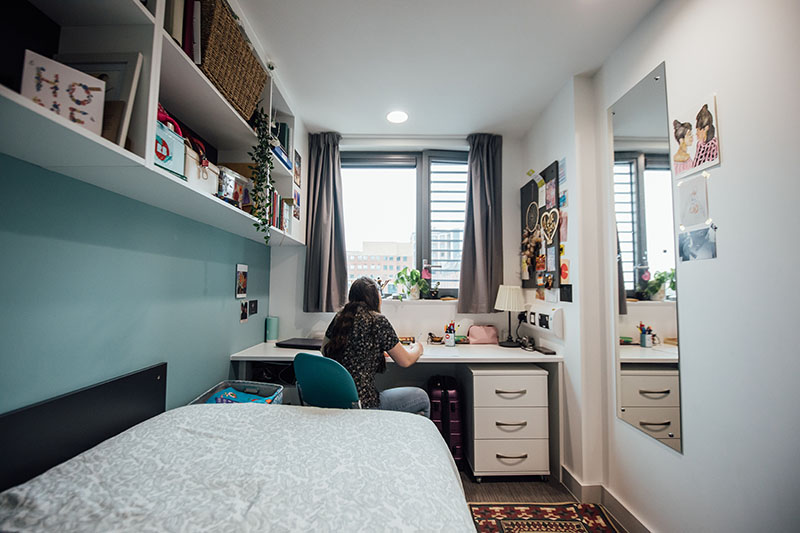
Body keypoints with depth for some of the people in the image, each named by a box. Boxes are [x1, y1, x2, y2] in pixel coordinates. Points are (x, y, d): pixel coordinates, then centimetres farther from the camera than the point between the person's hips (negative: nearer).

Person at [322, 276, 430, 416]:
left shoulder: (339, 317, 2)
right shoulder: (378, 321, -15)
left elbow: (324, 350, 18)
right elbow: (405, 361, -7)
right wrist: (418, 348, 17)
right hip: (362, 404, -7)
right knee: (422, 397, 14)